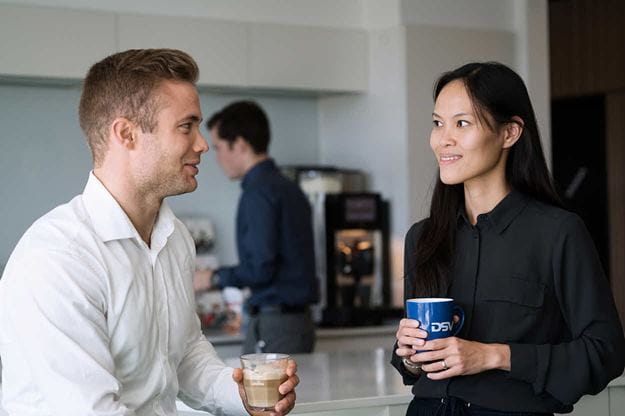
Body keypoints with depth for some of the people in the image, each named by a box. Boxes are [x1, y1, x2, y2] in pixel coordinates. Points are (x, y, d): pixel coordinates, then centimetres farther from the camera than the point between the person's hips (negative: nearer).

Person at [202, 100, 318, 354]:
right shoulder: (289, 189, 16)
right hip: (299, 320, 9)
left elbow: (260, 268, -18)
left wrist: (215, 278, -3)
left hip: (273, 324, -9)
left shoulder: (258, 193, -12)